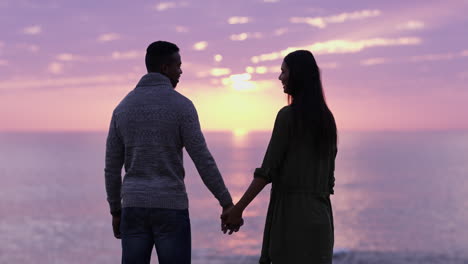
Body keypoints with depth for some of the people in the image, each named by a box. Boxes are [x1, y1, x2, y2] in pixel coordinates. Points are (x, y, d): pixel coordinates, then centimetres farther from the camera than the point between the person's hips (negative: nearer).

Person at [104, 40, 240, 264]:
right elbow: (203, 160, -12)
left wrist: (115, 212, 19)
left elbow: (112, 167, 9)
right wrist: (227, 203, -5)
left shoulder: (123, 108, 7)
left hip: (135, 206, 4)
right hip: (170, 208, -4)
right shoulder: (181, 106, -8)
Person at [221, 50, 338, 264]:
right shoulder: (326, 118, 12)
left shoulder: (288, 115, -10)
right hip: (320, 215, 7)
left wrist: (238, 209, -11)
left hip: (291, 213, -7)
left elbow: (267, 171, -14)